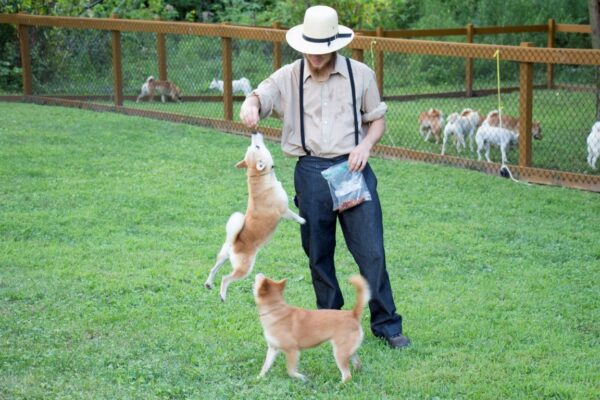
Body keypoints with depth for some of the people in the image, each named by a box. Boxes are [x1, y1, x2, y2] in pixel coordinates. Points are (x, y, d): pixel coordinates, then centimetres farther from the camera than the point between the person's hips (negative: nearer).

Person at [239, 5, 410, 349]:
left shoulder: (361, 75, 3)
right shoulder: (289, 77, 2)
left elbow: (378, 119, 11)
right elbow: (261, 95, -12)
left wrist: (366, 145, -9)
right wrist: (250, 107, -38)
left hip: (353, 169, -1)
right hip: (311, 172, 1)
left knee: (371, 250, -4)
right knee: (318, 253, 10)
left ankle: (386, 323, 7)